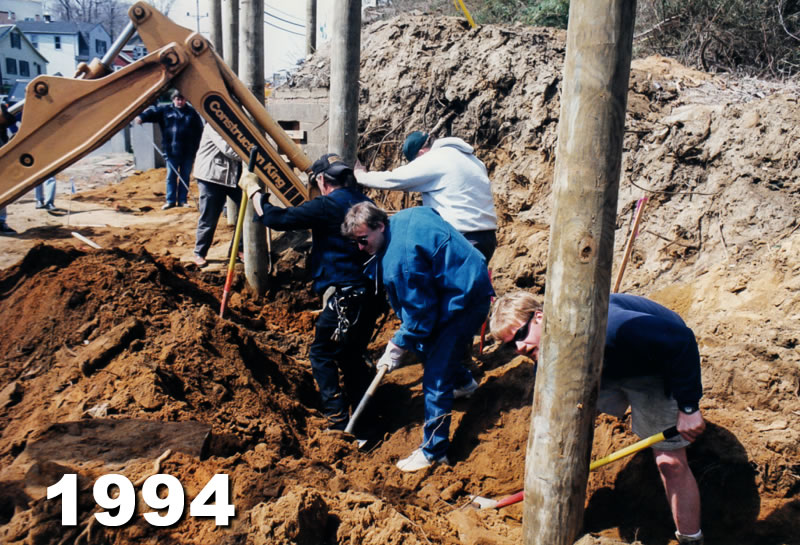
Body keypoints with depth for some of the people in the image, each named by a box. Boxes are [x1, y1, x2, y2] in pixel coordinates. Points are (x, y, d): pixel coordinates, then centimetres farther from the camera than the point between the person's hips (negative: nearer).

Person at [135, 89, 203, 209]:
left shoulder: (192, 112, 5)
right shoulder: (165, 110, 6)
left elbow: (199, 131, 6)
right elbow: (153, 111, -8)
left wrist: (197, 149, 2)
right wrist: (142, 117, -29)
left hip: (188, 152, 0)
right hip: (171, 151, 0)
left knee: (185, 176, 7)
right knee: (171, 176, 4)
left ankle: (182, 200, 17)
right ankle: (170, 201, 11)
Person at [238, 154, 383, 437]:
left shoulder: (326, 206, -12)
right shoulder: (364, 203, 12)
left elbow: (276, 218, -12)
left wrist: (253, 190, 3)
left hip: (346, 296, -8)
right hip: (372, 294, 8)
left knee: (321, 354, 7)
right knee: (352, 355, 19)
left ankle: (338, 421, 3)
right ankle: (362, 426, 23)